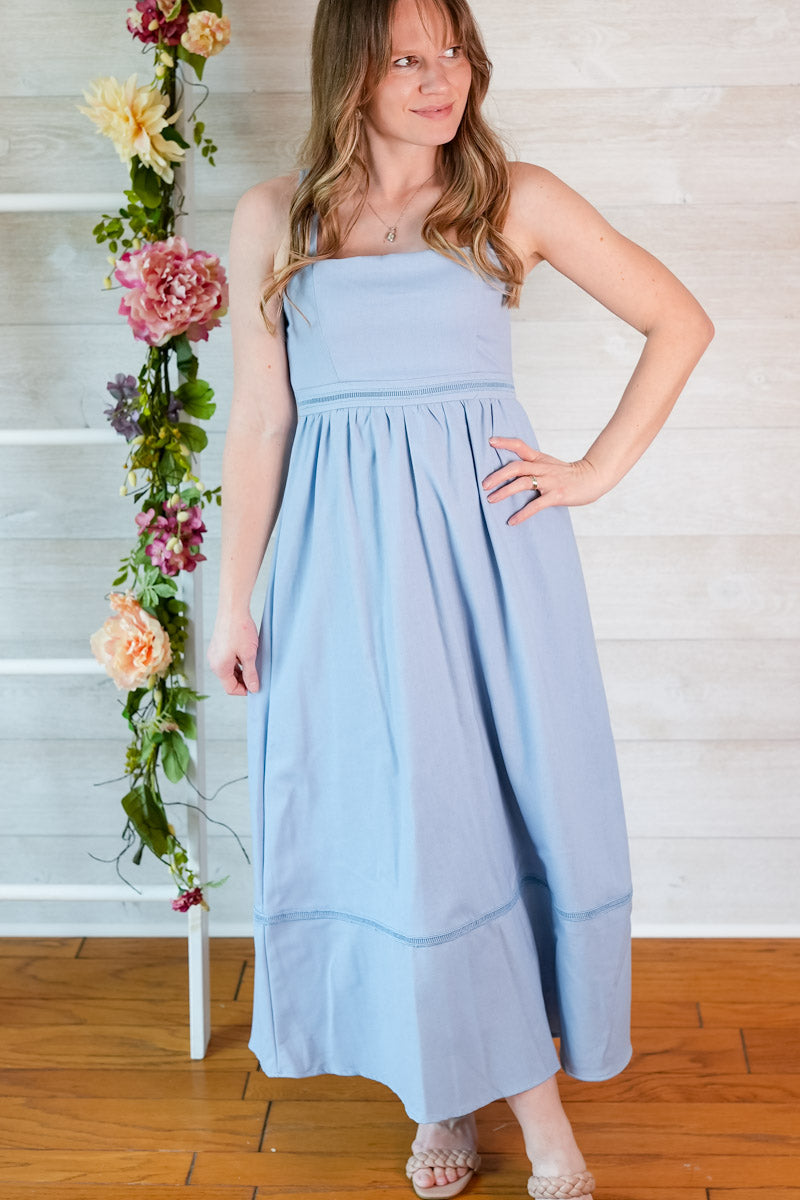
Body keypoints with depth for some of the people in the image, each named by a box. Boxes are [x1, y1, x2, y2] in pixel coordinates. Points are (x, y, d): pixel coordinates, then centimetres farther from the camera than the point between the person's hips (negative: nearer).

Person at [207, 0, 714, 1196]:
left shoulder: (516, 198, 2)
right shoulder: (274, 219, 4)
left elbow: (680, 321, 7)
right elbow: (259, 421, 5)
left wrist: (597, 471, 0)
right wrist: (232, 599, 4)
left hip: (490, 534, 0)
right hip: (348, 550, 1)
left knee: (517, 800, 2)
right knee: (390, 812, 5)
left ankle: (517, 1080, 17)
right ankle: (449, 1090, 21)